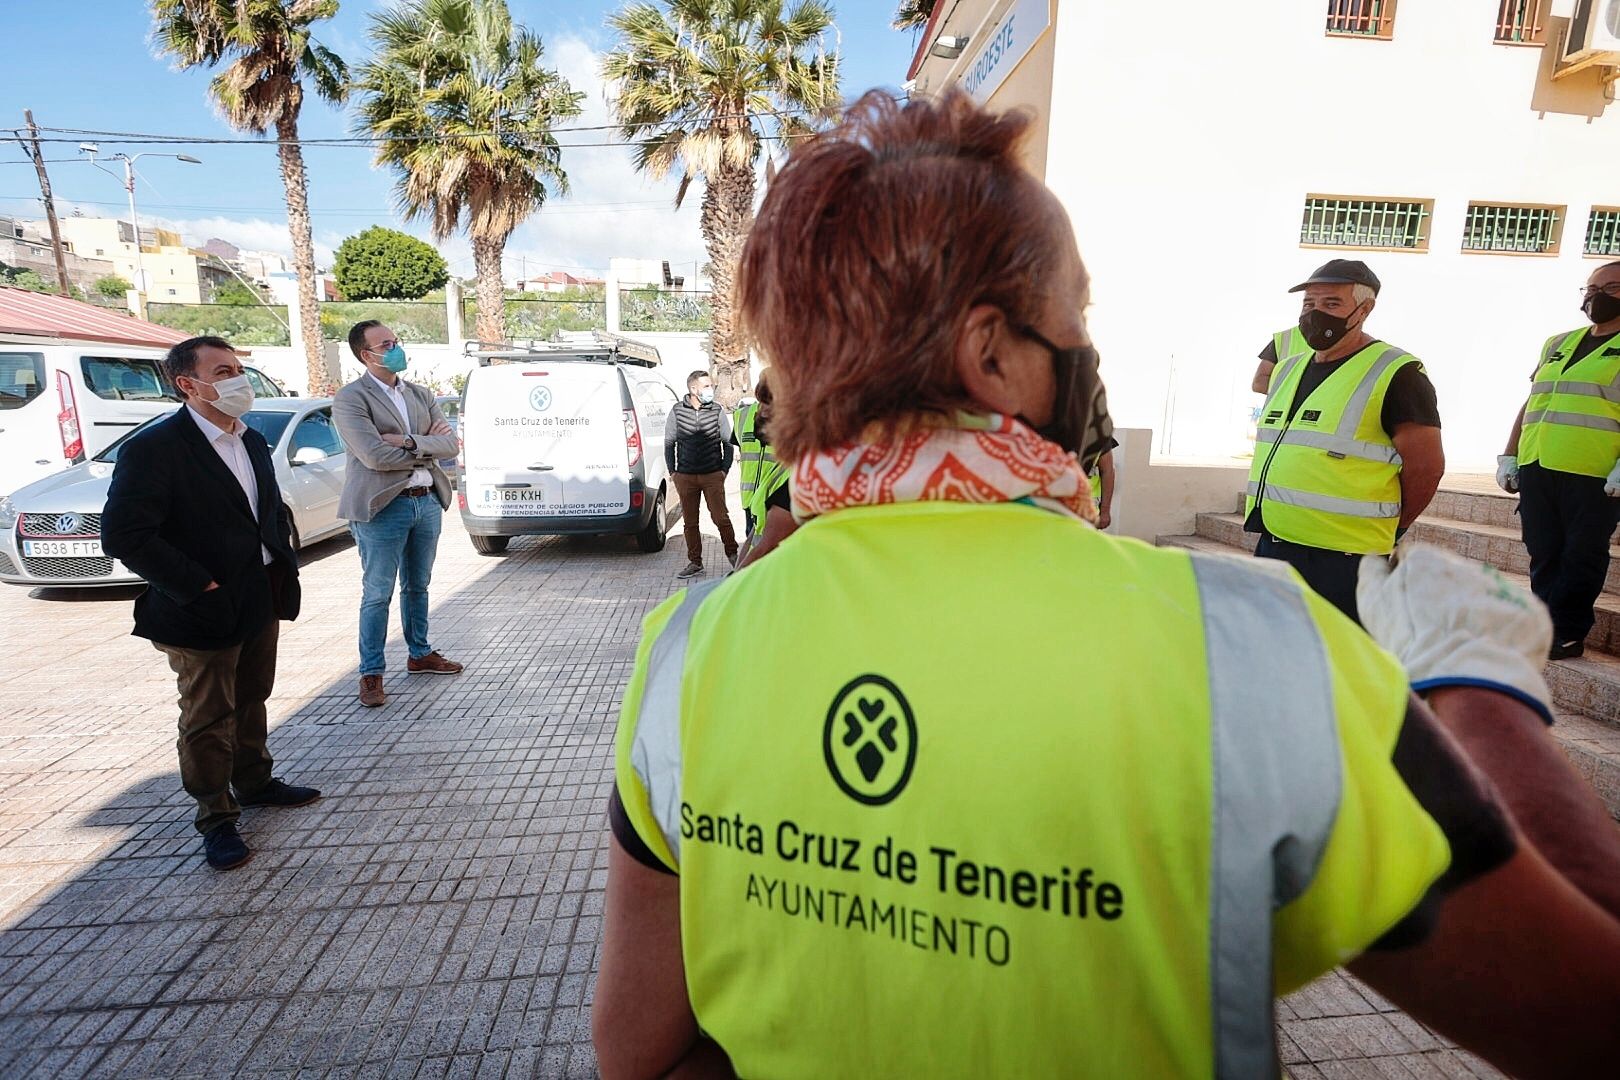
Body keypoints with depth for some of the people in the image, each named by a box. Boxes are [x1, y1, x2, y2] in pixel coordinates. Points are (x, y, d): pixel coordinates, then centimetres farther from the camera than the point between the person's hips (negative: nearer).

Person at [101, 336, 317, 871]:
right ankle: (216, 818, 20)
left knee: (252, 701, 22)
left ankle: (254, 782, 39)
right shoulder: (152, 448, -16)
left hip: (262, 601, 7)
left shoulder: (253, 442, 8)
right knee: (208, 721, 6)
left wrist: (282, 565, 6)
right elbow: (125, 535, -21)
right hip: (204, 615, -7)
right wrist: (200, 587, -20)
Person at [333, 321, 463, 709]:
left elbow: (450, 444, 1)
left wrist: (408, 441, -15)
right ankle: (371, 674, 12)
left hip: (428, 501, 6)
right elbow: (375, 456, -19)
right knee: (378, 594, 1)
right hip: (383, 507, -6)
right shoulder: (351, 399, -8)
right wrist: (427, 448, -8)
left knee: (417, 586, 18)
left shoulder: (422, 395, 11)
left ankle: (420, 654, 32)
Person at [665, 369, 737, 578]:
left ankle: (732, 553, 17)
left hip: (713, 475, -1)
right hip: (685, 477, 2)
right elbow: (669, 442, 11)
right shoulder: (677, 411, 2)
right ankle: (695, 562, 17)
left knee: (720, 517, -4)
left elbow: (728, 442, 9)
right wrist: (672, 471, 6)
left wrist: (724, 469, 3)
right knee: (689, 522, 7)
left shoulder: (717, 411, 1)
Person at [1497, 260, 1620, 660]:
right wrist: (1509, 456, 14)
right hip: (1535, 470, 5)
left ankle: (1568, 634, 8)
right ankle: (1546, 628, 16)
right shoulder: (1557, 343, 20)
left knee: (1581, 557, 0)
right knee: (1543, 555, 8)